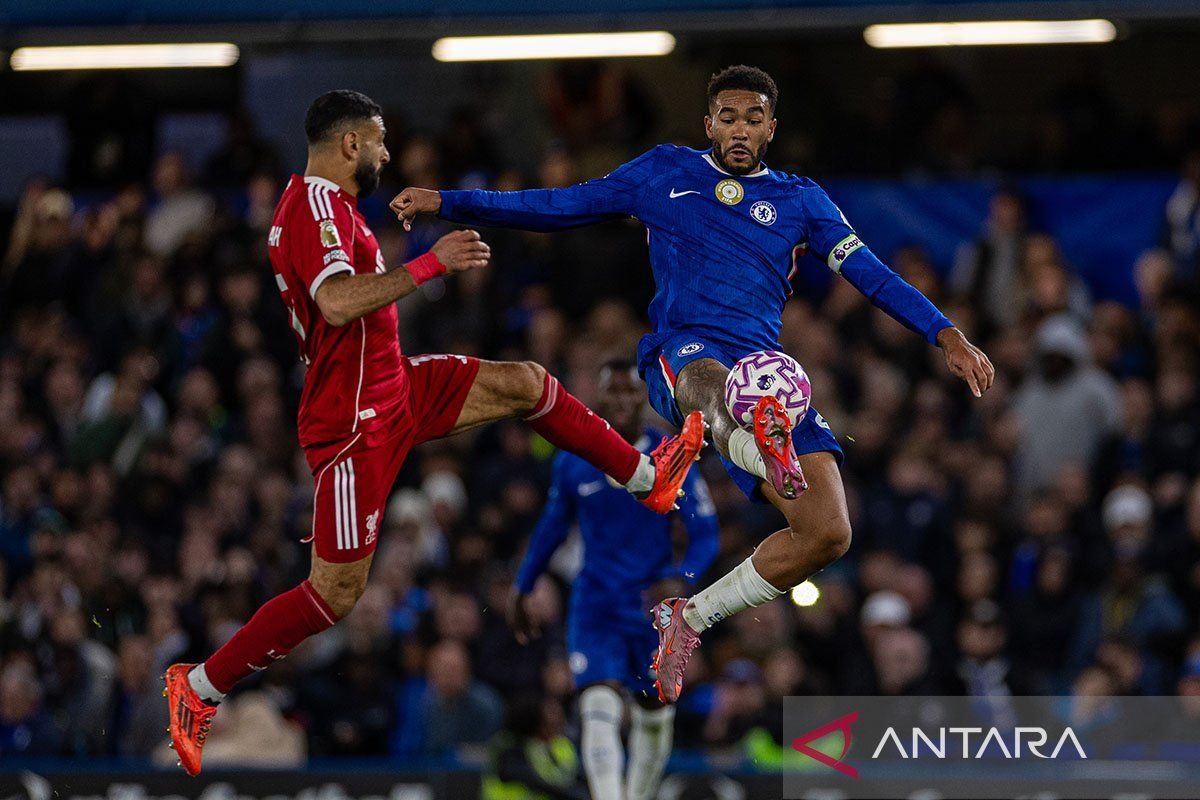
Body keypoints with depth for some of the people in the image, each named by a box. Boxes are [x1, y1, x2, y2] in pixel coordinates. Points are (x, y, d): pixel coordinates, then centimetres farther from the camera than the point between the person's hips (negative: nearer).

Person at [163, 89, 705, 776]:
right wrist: (431, 264, -33)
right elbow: (338, 302, -37)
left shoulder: (321, 202, 12)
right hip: (354, 421, -10)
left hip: (395, 390, 10)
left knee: (525, 384, 8)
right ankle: (199, 686, 3)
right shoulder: (317, 204, -21)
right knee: (336, 594, -6)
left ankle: (647, 480, 21)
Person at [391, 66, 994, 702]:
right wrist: (445, 204, 17)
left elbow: (871, 274, 12)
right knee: (710, 383, -44)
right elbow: (558, 207, 22)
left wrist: (946, 336, -2)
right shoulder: (664, 173, 18)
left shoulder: (800, 200, 19)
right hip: (683, 350, -3)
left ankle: (689, 618, 3)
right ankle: (765, 452, -83)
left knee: (827, 535, -15)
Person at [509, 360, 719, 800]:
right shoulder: (573, 461, 2)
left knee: (654, 713, 11)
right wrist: (521, 589, 21)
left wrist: (680, 578, -24)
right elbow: (552, 526, 18)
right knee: (600, 709, -19)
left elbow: (705, 535, -6)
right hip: (595, 609, 0)